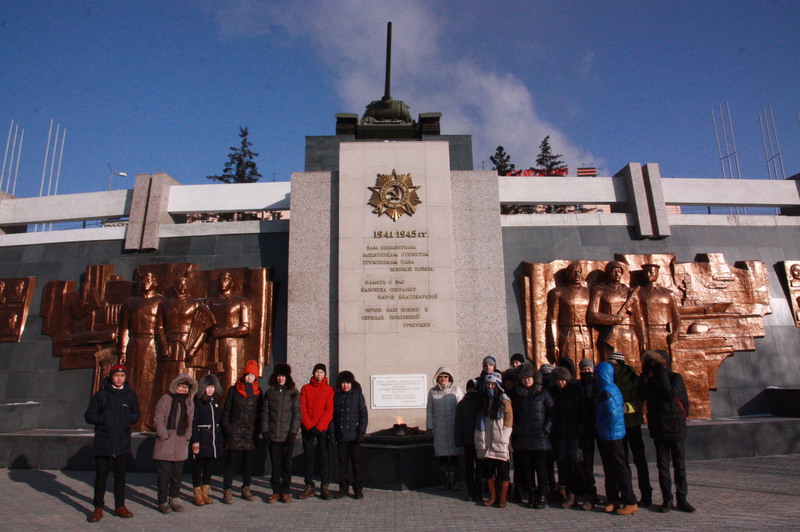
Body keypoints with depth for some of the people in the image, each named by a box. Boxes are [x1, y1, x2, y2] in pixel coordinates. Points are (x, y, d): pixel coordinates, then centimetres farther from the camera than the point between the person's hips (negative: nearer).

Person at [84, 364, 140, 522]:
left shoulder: (130, 395, 6)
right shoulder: (101, 394, -1)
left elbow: (136, 416, 13)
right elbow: (89, 415, 2)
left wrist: (129, 419, -9)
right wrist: (104, 419, -14)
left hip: (123, 442, 2)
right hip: (103, 441, -2)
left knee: (120, 475, 12)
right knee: (101, 475, 2)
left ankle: (120, 506, 23)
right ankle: (98, 508, 15)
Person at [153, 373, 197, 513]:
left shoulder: (190, 402, 11)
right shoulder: (165, 399, -4)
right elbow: (158, 420, -7)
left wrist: (187, 437, 4)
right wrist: (164, 436, -11)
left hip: (181, 445, 4)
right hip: (165, 444, -4)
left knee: (177, 474, 10)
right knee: (164, 474, 1)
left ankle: (174, 498, 23)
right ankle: (163, 502, 13)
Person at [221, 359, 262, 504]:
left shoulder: (258, 392, 8)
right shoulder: (234, 390, 4)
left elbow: (259, 412, 10)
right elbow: (226, 410, 6)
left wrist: (257, 430, 3)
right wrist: (226, 428, -3)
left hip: (250, 432, 2)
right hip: (234, 431, -2)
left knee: (249, 462, 7)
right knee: (230, 462, -2)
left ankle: (246, 489, 18)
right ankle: (227, 492, 5)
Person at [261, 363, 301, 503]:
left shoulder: (293, 393, 4)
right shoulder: (269, 392, 8)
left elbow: (296, 414, 1)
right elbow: (265, 413, 7)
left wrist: (293, 432, -8)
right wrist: (265, 430, -3)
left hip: (287, 435, -1)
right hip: (273, 434, 1)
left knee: (286, 463, 4)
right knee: (275, 464, 4)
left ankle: (285, 492, 16)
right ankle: (276, 492, 15)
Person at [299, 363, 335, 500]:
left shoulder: (329, 390, 3)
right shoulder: (306, 388, 6)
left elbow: (329, 411, -3)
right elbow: (302, 409, 0)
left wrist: (318, 427, -12)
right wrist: (310, 427, -10)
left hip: (323, 429, -1)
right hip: (307, 429, 1)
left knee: (323, 457, 0)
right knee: (309, 457, 5)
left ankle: (324, 487, 8)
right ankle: (309, 487, 14)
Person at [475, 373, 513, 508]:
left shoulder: (504, 401, -6)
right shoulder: (483, 401, 11)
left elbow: (509, 422, -9)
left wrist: (502, 440, -13)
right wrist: (480, 443, 8)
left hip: (500, 445, -5)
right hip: (486, 444, 5)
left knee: (502, 472, 2)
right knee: (488, 472, 11)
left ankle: (503, 498, 16)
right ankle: (493, 496, 24)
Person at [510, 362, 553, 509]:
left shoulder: (543, 393, 2)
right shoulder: (516, 395, 10)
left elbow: (552, 412, 1)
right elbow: (513, 414, 16)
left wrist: (546, 428, -8)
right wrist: (515, 430, 5)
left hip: (540, 437, -3)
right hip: (522, 438, 3)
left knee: (540, 468, -1)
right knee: (526, 468, 6)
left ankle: (542, 497, 9)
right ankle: (531, 496, 16)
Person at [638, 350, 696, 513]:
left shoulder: (676, 377, -3)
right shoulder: (651, 380, 8)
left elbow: (670, 394, -20)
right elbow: (642, 395, -8)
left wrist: (661, 373, -17)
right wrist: (644, 374, -10)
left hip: (676, 428, -3)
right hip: (658, 430, 3)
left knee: (680, 465, 6)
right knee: (662, 466, 7)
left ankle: (682, 499, 15)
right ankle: (666, 499, 14)